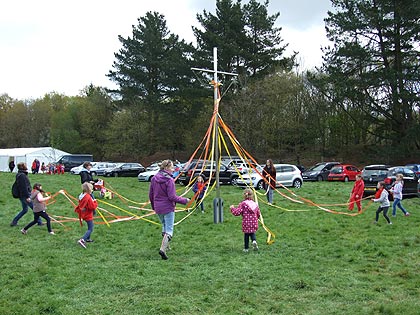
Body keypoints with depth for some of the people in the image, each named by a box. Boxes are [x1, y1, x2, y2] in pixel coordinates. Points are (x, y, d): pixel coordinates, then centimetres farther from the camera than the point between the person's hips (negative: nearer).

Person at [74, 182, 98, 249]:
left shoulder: (81, 196, 4)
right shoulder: (88, 197, -24)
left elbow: (80, 205, 14)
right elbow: (92, 206, -23)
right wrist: (95, 202, -9)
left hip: (84, 215, 9)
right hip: (88, 215, -9)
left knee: (89, 227, 27)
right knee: (91, 229, -8)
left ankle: (88, 239, 37)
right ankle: (82, 240, -22)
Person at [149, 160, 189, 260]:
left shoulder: (154, 178, 3)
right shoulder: (169, 180, -18)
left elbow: (150, 194, 9)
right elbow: (172, 197, -19)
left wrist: (153, 206, 24)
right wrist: (185, 200, -9)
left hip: (157, 207, 7)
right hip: (168, 207, -7)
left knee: (164, 225, 27)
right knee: (169, 229, -2)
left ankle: (165, 245, 36)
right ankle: (163, 249, -16)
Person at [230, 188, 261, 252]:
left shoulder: (243, 204, -10)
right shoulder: (255, 204, 6)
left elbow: (237, 212, -14)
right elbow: (258, 214, 12)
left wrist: (232, 208, 4)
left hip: (246, 223, -3)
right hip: (254, 223, 4)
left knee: (246, 235, 10)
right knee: (252, 233, 22)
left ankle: (246, 248, 17)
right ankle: (254, 241, -7)